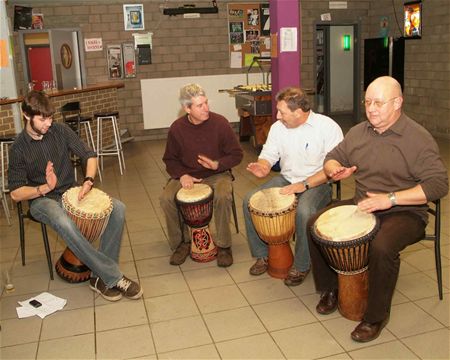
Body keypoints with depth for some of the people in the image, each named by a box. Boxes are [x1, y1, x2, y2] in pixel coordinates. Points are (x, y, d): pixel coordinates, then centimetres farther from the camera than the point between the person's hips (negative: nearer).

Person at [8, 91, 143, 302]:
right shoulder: (19, 148, -9)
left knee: (117, 208, -20)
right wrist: (46, 188, -28)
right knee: (64, 223, -39)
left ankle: (100, 276, -20)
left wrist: (88, 180, -19)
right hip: (41, 200, -4)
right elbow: (16, 193, -10)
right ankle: (114, 278, -31)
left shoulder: (60, 131, -2)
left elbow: (89, 156, 2)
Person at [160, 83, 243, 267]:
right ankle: (181, 242, -1)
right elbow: (170, 159, 7)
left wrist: (217, 164, -21)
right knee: (166, 198, -23)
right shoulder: (177, 128, -6)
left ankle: (223, 245, -11)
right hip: (187, 175, 2)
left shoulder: (220, 123, -12)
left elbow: (236, 154, -4)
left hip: (217, 174, -2)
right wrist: (182, 175, -12)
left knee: (223, 196, -34)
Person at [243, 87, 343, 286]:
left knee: (304, 211, -36)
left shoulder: (328, 127, -14)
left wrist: (304, 185, -26)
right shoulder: (278, 127, 3)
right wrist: (263, 167, -16)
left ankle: (301, 266, -11)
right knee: (249, 200, -13)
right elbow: (268, 154, 9)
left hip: (317, 182, -5)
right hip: (286, 179, 6)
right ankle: (263, 255, 4)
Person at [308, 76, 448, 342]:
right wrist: (336, 170, -8)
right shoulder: (359, 132, 7)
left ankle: (377, 315, -8)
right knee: (316, 224, -9)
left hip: (404, 213, -6)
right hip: (361, 206, 6)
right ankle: (331, 289, 11)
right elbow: (332, 158, 18)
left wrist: (390, 198, -27)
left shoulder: (419, 138, -13)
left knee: (382, 247, -34)